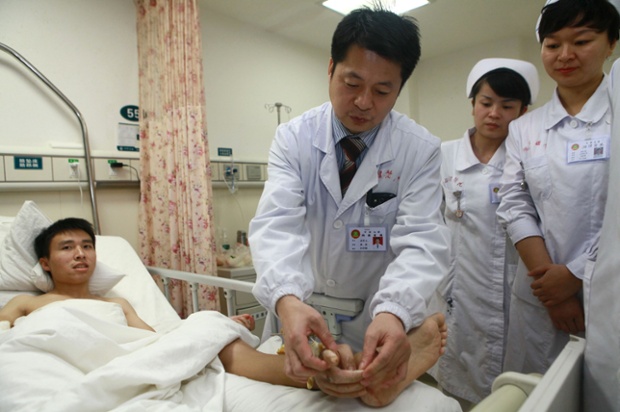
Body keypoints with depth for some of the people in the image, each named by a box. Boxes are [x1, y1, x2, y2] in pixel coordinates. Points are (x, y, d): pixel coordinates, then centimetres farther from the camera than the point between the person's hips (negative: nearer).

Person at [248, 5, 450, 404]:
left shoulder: (422, 150, -13)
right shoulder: (293, 138, -11)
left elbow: (421, 240, -22)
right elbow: (277, 223, -23)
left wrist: (394, 313, -41)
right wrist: (287, 300, -41)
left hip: (380, 319, -1)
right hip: (302, 310, 2)